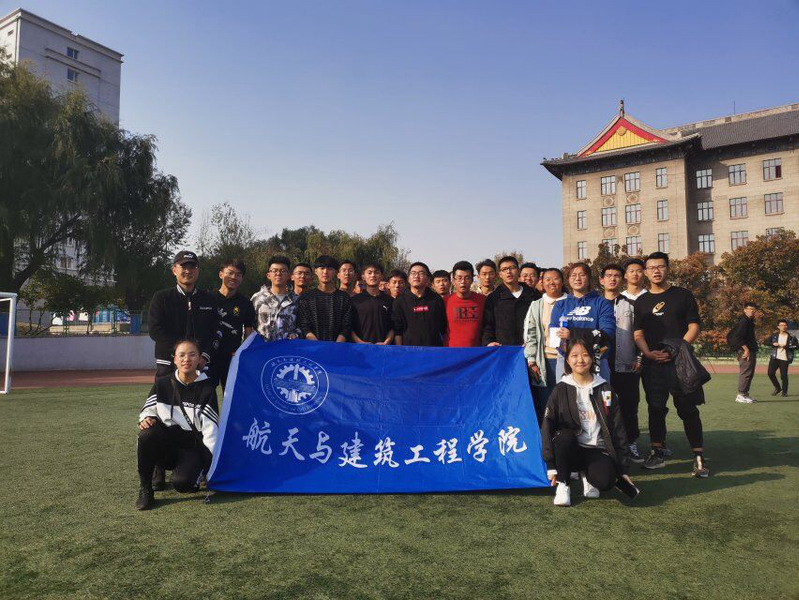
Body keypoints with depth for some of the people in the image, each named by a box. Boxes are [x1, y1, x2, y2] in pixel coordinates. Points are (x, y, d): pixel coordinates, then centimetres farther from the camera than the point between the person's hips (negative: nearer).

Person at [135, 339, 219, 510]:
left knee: (182, 483, -29)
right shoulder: (162, 384, 1)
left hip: (192, 448, -2)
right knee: (148, 433, -31)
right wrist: (146, 419, -17)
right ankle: (145, 489, -12)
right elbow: (148, 410, 8)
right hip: (165, 443, 2)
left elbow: (211, 429, -5)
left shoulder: (207, 389, -4)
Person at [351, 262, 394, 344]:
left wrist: (386, 342, -6)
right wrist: (360, 342, -11)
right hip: (360, 348, -1)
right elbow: (349, 328, 2)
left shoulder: (389, 300, 12)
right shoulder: (355, 300, 7)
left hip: (383, 347, 1)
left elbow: (392, 327, 10)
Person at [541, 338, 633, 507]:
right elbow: (547, 427, -5)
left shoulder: (605, 390, 5)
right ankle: (562, 485, -12)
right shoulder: (561, 390, 0)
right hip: (569, 449, -1)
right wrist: (551, 466, -14)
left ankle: (587, 474, 10)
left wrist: (622, 469, 1)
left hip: (597, 450, 1)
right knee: (564, 435, -34)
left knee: (606, 480, -29)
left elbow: (618, 430, 6)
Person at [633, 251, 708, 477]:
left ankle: (699, 457, 5)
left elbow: (694, 326, 0)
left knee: (688, 410, -1)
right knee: (655, 409, 9)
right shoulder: (641, 301, 12)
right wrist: (648, 353, -10)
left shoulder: (683, 295, 5)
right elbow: (638, 333, 9)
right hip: (652, 363, 3)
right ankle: (657, 453, 19)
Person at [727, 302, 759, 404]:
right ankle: (741, 395, -8)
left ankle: (745, 394, 19)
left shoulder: (750, 321, 19)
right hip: (746, 351, -11)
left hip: (751, 350, 11)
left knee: (749, 373, 13)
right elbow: (738, 337, -21)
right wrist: (746, 349, -22)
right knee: (746, 372, -10)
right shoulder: (743, 321, -12)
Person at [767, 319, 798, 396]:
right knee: (770, 373, -2)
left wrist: (787, 346, -16)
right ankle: (778, 388, 20)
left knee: (784, 375, -4)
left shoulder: (791, 337, 1)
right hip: (774, 358, 3)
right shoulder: (774, 336, 8)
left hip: (784, 359, -3)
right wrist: (773, 344, -9)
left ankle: (784, 391, 13)